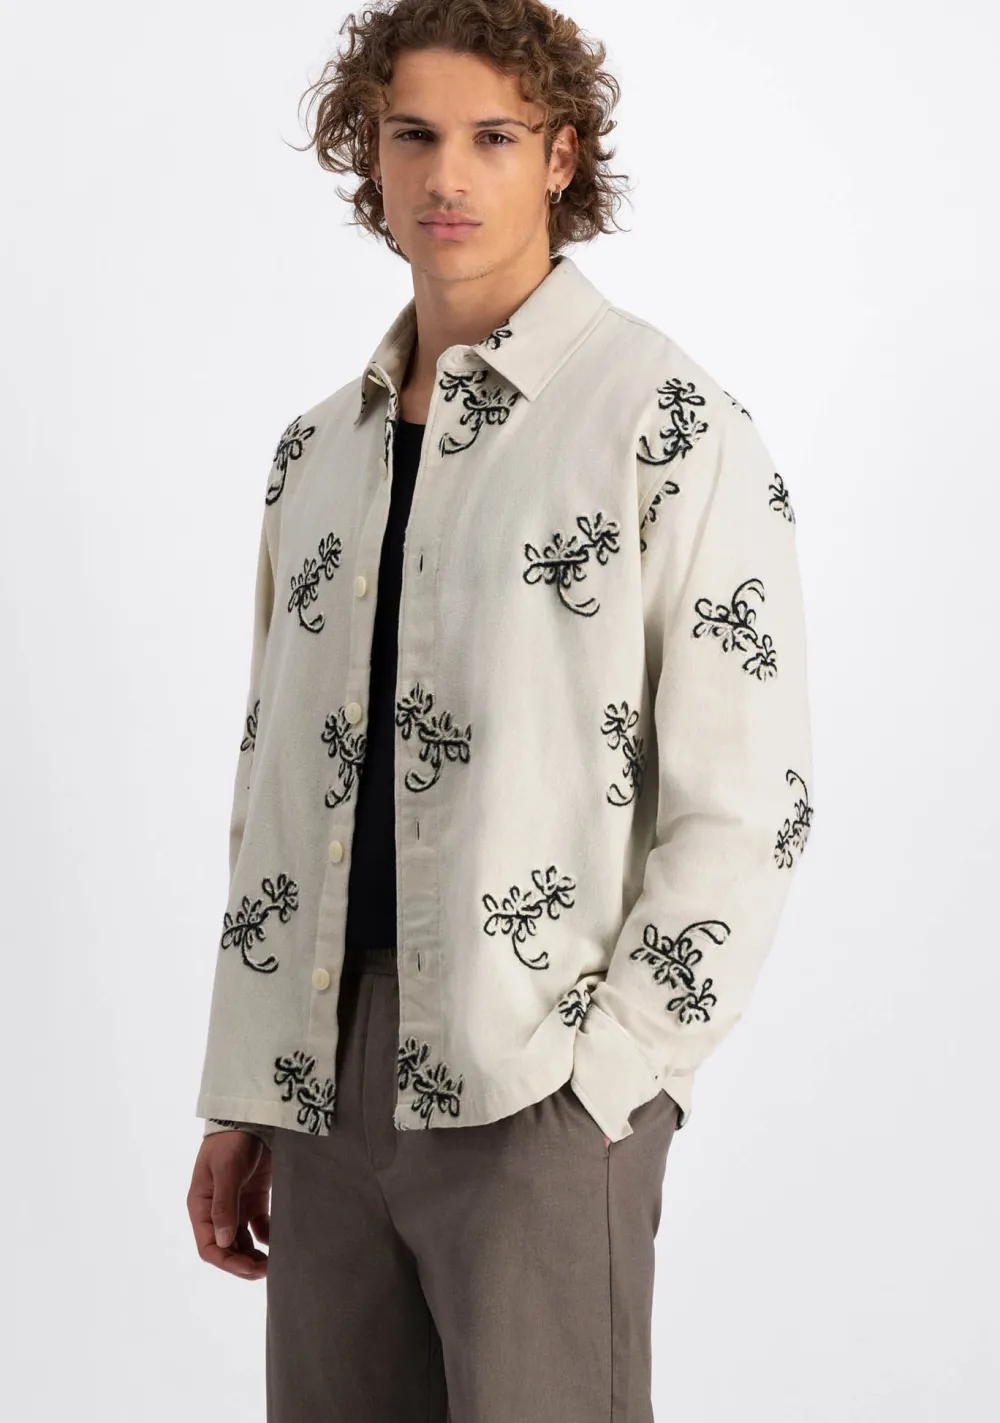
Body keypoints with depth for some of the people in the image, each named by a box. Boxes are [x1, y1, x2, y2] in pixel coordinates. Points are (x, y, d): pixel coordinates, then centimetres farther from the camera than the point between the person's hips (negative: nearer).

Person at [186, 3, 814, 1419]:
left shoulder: (666, 424, -5)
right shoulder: (319, 451, 13)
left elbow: (746, 803, -9)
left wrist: (603, 1071, -13)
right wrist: (243, 1099, 12)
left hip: (543, 1086, -5)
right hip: (331, 1072, 6)